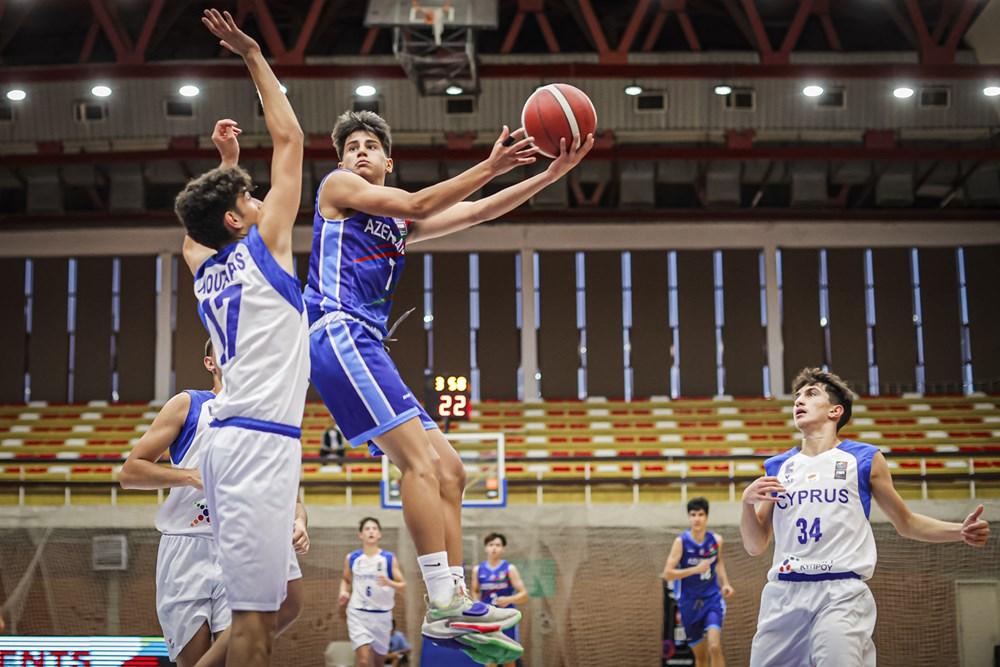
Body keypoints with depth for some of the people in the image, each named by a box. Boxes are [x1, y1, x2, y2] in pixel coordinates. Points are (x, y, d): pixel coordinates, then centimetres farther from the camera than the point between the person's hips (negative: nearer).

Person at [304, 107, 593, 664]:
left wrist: (554, 174, 12)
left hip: (366, 347, 9)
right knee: (420, 459, -21)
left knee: (449, 469, 5)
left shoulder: (399, 225, 27)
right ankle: (444, 605, -26)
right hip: (338, 334, -9)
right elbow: (417, 205, -7)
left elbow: (477, 212, 20)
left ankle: (455, 604, 4)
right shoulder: (337, 187, 7)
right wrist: (490, 167, -10)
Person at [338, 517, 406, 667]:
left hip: (382, 614, 1)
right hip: (358, 613, -1)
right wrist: (344, 592, -1)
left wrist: (389, 583, -22)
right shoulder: (352, 558, 2)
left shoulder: (389, 559, -2)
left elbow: (403, 585, -1)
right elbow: (346, 579, 20)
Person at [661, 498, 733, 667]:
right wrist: (696, 569, -25)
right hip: (689, 602, -1)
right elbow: (667, 574, -16)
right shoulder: (681, 542, -12)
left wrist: (725, 583, 4)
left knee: (715, 647, -21)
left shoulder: (716, 540, -3)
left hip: (712, 598, 1)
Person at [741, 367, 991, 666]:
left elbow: (906, 522, 16)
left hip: (841, 594, -3)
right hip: (783, 594, 3)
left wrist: (961, 531, 1)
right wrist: (748, 502, -3)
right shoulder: (777, 467, 15)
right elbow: (755, 546, 16)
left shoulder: (864, 459, 9)